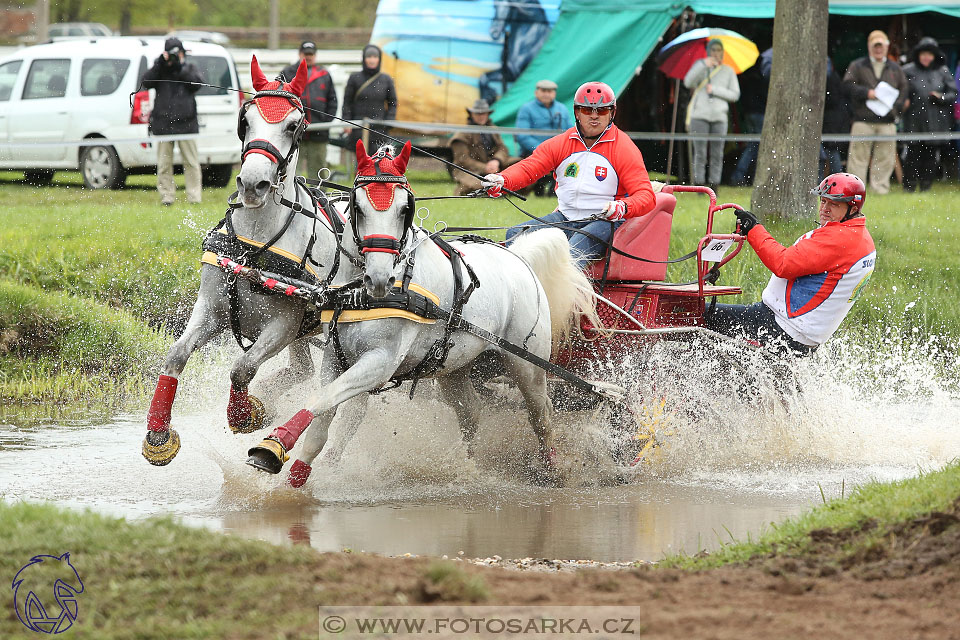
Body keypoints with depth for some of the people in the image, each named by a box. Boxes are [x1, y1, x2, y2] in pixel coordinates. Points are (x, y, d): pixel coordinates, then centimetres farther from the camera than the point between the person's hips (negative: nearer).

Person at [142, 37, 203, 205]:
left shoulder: (190, 68, 10)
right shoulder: (160, 69, 11)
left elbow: (197, 83, -7)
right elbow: (147, 82, -5)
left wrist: (181, 67, -11)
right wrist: (160, 63, -13)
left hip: (186, 122, -1)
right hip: (163, 124, 1)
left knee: (190, 161, 1)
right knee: (164, 163, 1)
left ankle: (194, 196, 4)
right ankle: (167, 196, 5)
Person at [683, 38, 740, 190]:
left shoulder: (728, 71, 10)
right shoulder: (700, 65, 8)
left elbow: (735, 95, 4)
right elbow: (688, 82, -9)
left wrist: (715, 90, -8)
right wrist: (704, 65, -19)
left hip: (719, 116, 1)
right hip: (699, 115, -1)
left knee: (717, 155, -3)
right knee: (700, 153, -6)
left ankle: (714, 188, 1)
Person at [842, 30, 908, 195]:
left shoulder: (895, 69, 17)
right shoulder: (857, 66, 8)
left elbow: (904, 89, 15)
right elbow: (848, 85, -2)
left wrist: (897, 107, -1)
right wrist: (866, 93, -14)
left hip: (887, 120, 3)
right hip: (863, 118, -3)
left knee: (885, 157, 1)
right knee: (858, 156, -5)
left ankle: (880, 187, 6)